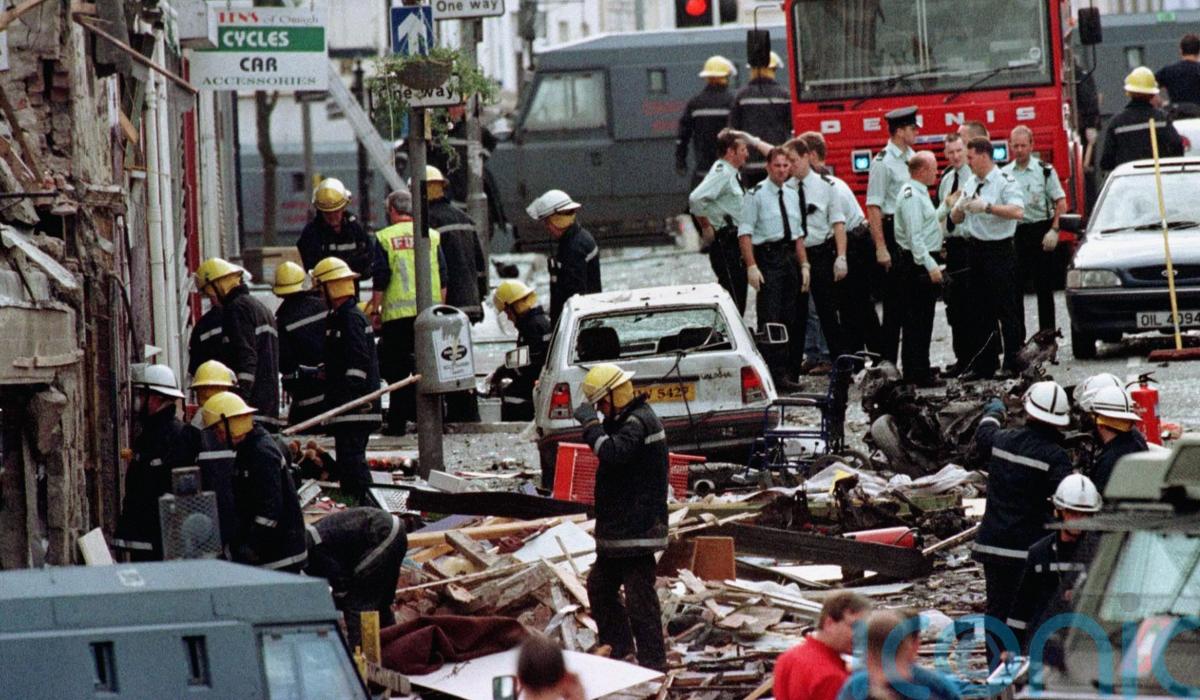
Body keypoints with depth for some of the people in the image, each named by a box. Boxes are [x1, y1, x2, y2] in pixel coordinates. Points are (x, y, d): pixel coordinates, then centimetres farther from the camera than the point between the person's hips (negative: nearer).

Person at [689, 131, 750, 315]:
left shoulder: (732, 174, 15)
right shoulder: (721, 173, -15)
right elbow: (696, 199, -27)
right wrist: (706, 227, -18)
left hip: (734, 243, 10)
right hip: (725, 243, -10)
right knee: (732, 296, -13)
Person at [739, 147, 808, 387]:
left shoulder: (792, 195, 15)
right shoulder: (756, 195, -5)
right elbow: (745, 233, -9)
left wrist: (804, 264, 12)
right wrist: (751, 266, -17)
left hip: (790, 257, 7)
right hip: (767, 258, -7)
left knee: (792, 318, 8)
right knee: (770, 317, -10)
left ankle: (790, 369, 15)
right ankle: (776, 374, -11)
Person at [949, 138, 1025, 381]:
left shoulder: (1005, 182, -9)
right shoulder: (971, 183, 14)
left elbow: (1017, 211, -25)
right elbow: (955, 219, 17)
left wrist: (986, 207, -27)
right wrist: (960, 207, -6)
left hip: (1000, 249, -8)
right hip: (977, 249, 8)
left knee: (1007, 310, -5)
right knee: (981, 311, 9)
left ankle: (1014, 365, -1)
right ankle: (982, 365, 13)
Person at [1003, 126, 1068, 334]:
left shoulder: (1045, 170, 0)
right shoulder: (1004, 174, 8)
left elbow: (1061, 204, -2)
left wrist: (1054, 231, -13)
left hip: (1040, 232, -3)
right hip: (1014, 233, 3)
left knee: (1044, 287, 0)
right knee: (1015, 288, 3)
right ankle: (1017, 338, 8)